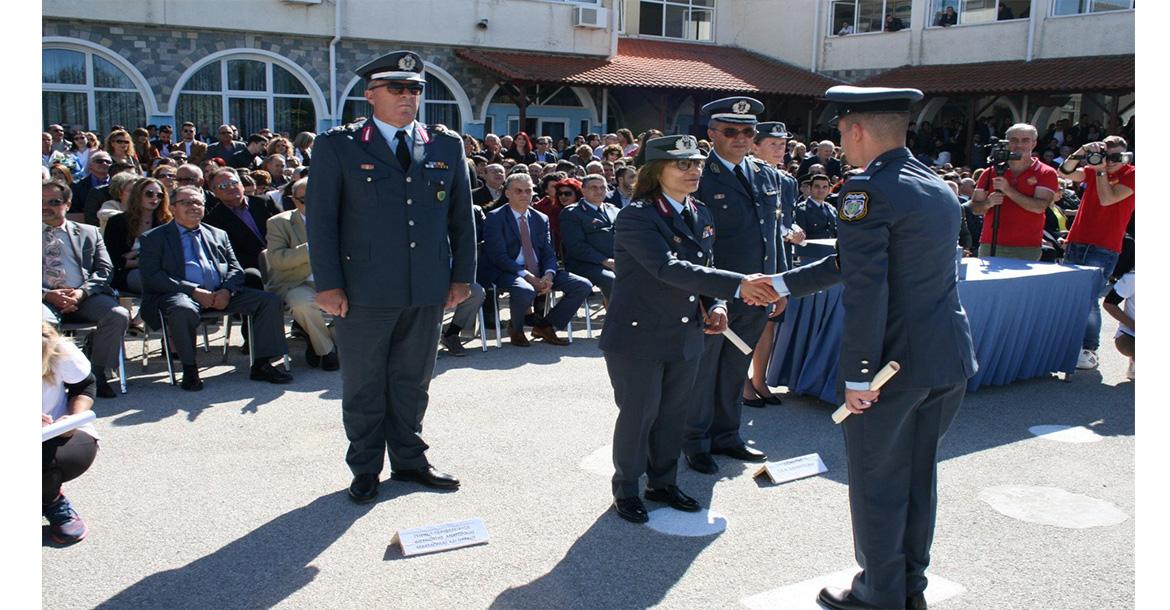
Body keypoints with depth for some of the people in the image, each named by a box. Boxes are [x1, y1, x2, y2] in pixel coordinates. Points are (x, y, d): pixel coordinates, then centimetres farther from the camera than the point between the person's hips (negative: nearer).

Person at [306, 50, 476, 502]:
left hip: (428, 290, 3)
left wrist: (462, 275, 7)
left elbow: (462, 216, 13)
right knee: (363, 385, 8)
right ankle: (365, 468, 24)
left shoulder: (447, 147, 9)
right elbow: (321, 218, -3)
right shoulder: (337, 146, -1)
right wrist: (328, 284, -9)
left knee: (413, 381, 14)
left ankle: (409, 459, 30)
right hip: (365, 291, -3)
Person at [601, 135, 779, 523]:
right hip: (638, 336, -7)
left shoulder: (700, 215, 7)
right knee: (638, 415, 6)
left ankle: (663, 483, 36)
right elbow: (669, 268, -31)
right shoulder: (636, 217, -19)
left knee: (673, 413, 17)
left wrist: (715, 305, -4)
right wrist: (737, 285, -37)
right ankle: (626, 490, 26)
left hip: (686, 336, 7)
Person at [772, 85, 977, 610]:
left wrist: (858, 373, -19)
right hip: (949, 356, 8)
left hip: (893, 363, -8)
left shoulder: (867, 190, -17)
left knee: (877, 483, 9)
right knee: (919, 477, 21)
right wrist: (781, 285, 18)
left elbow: (866, 289, -24)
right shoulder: (939, 188, 11)